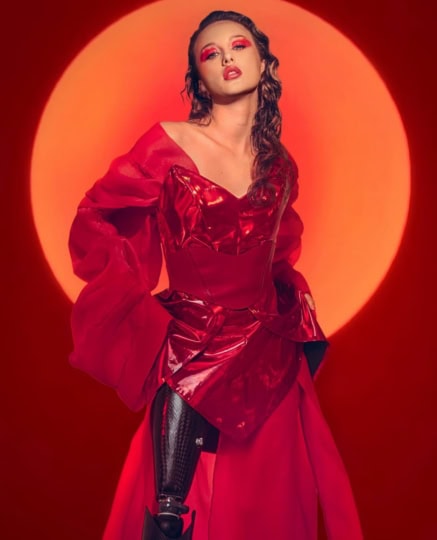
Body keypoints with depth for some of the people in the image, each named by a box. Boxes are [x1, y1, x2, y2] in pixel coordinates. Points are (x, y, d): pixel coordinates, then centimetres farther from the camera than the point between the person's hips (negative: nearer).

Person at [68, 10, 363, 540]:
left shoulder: (280, 167, 7)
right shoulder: (170, 143, -7)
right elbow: (93, 217, -1)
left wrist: (296, 298, 9)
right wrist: (134, 292, -5)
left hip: (267, 355, 4)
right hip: (191, 351, -4)